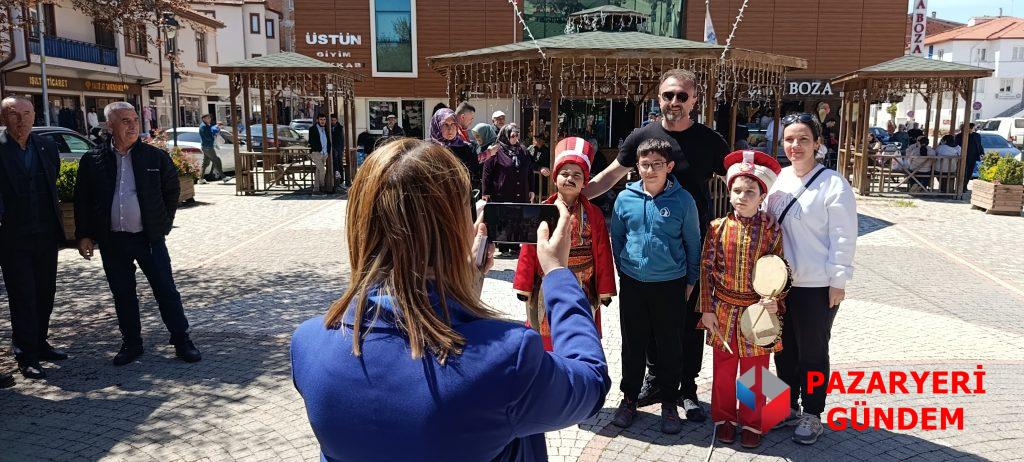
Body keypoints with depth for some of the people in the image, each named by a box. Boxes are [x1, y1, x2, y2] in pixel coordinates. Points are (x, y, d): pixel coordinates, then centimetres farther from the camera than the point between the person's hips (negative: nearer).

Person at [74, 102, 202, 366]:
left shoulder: (156, 156, -1)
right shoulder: (92, 161, 2)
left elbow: (172, 190, 10)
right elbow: (82, 200, 7)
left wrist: (163, 223, 7)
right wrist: (84, 236, 4)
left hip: (149, 237, -1)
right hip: (112, 241, 2)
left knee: (166, 290, 0)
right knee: (122, 294, 11)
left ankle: (181, 341, 10)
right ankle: (131, 343, 24)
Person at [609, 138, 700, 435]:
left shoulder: (682, 200, -8)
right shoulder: (625, 198, -2)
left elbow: (693, 242, 1)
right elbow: (616, 237, 10)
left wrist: (691, 280, 5)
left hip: (670, 284, -2)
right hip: (633, 283, 2)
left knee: (669, 346, 9)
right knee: (632, 343, 12)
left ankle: (669, 404, 25)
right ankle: (629, 398, 28)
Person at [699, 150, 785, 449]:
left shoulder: (771, 230, -5)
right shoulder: (718, 228, -4)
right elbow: (706, 269, -1)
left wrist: (775, 300, -16)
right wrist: (707, 309, -4)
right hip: (723, 312, 1)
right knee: (723, 370, 13)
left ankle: (752, 423, 28)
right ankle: (724, 418, 30)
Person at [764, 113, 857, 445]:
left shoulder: (833, 184, -12)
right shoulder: (778, 180, 5)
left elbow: (843, 237, -12)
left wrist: (839, 281, -12)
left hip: (818, 286, -5)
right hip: (781, 281, 5)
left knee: (812, 352, 8)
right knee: (784, 349, 16)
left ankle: (812, 415, 25)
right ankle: (787, 407, 33)